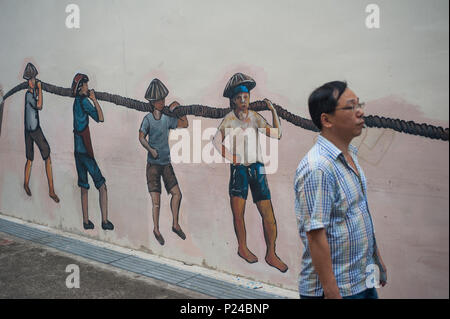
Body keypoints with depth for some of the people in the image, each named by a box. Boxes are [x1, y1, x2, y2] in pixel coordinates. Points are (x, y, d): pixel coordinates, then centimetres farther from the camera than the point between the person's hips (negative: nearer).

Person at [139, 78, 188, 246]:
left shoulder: (167, 118, 8)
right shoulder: (148, 119, -6)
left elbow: (184, 124, 17)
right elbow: (141, 137, -16)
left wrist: (179, 108, 9)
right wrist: (150, 149, -32)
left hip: (166, 163, 5)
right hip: (153, 164, -5)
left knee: (177, 194, 4)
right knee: (156, 200, -2)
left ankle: (175, 225, 21)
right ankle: (156, 230, 16)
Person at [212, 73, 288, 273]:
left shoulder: (255, 117, 6)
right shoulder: (229, 119, 1)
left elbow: (276, 134, -3)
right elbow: (217, 141, 8)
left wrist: (274, 111, -11)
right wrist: (231, 157, -2)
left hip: (257, 168, 2)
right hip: (238, 169, -2)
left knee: (268, 214, -3)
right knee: (238, 212, -1)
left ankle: (271, 255, 6)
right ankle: (242, 248, 20)